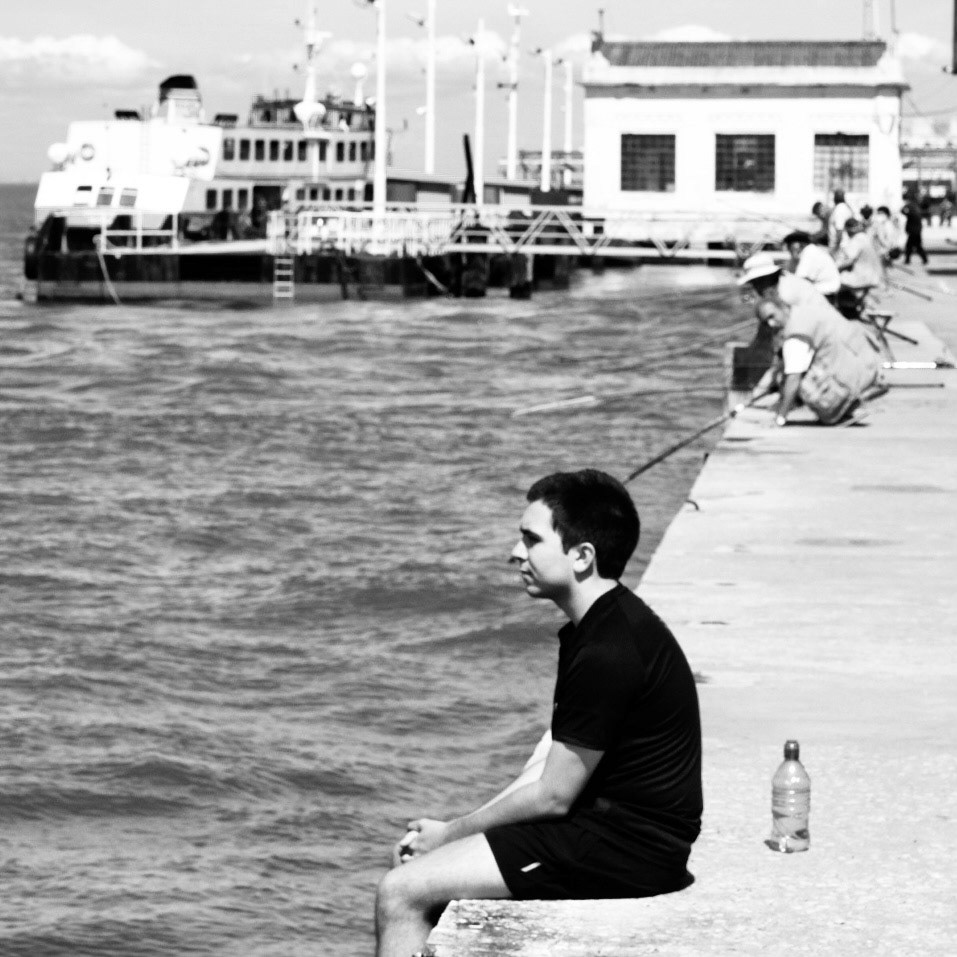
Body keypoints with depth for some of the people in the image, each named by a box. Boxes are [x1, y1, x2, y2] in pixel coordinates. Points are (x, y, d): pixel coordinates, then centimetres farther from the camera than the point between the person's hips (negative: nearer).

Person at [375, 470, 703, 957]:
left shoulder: (609, 653, -22)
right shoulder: (601, 625, 12)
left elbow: (553, 795, -17)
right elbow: (552, 763, 14)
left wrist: (450, 833, -4)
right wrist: (452, 830, 6)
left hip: (624, 847, -11)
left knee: (401, 893, -11)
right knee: (416, 870, 16)